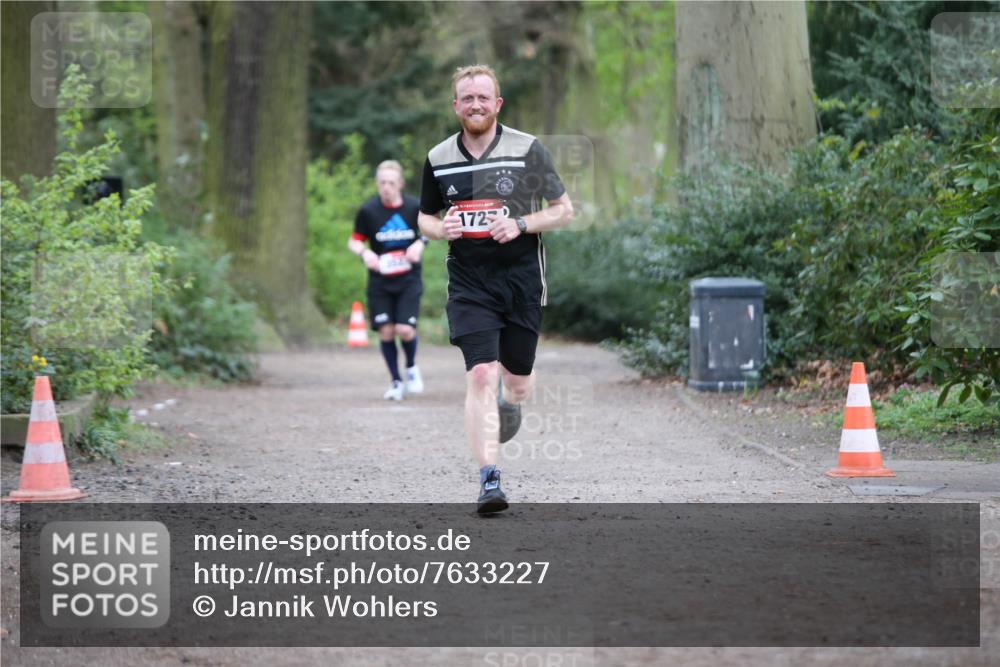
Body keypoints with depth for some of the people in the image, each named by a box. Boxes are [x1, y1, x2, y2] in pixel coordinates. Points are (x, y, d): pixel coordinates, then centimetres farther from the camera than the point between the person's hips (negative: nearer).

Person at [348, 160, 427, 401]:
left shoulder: (414, 207, -6)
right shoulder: (368, 210, -7)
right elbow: (354, 241, 2)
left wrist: (419, 244, -10)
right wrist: (364, 252, -20)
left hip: (409, 280, -1)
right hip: (380, 280, 1)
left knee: (405, 329, -13)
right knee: (386, 331, -2)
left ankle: (411, 367, 18)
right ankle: (396, 381, 15)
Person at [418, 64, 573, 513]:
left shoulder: (528, 150, -3)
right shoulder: (438, 158, 4)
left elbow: (563, 210, 2)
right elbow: (425, 218, 16)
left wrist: (520, 225, -15)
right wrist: (442, 228, -8)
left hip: (522, 278, 0)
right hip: (468, 281, 0)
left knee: (518, 380, 9)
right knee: (481, 375, -16)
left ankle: (508, 404, 49)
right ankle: (489, 480, -18)